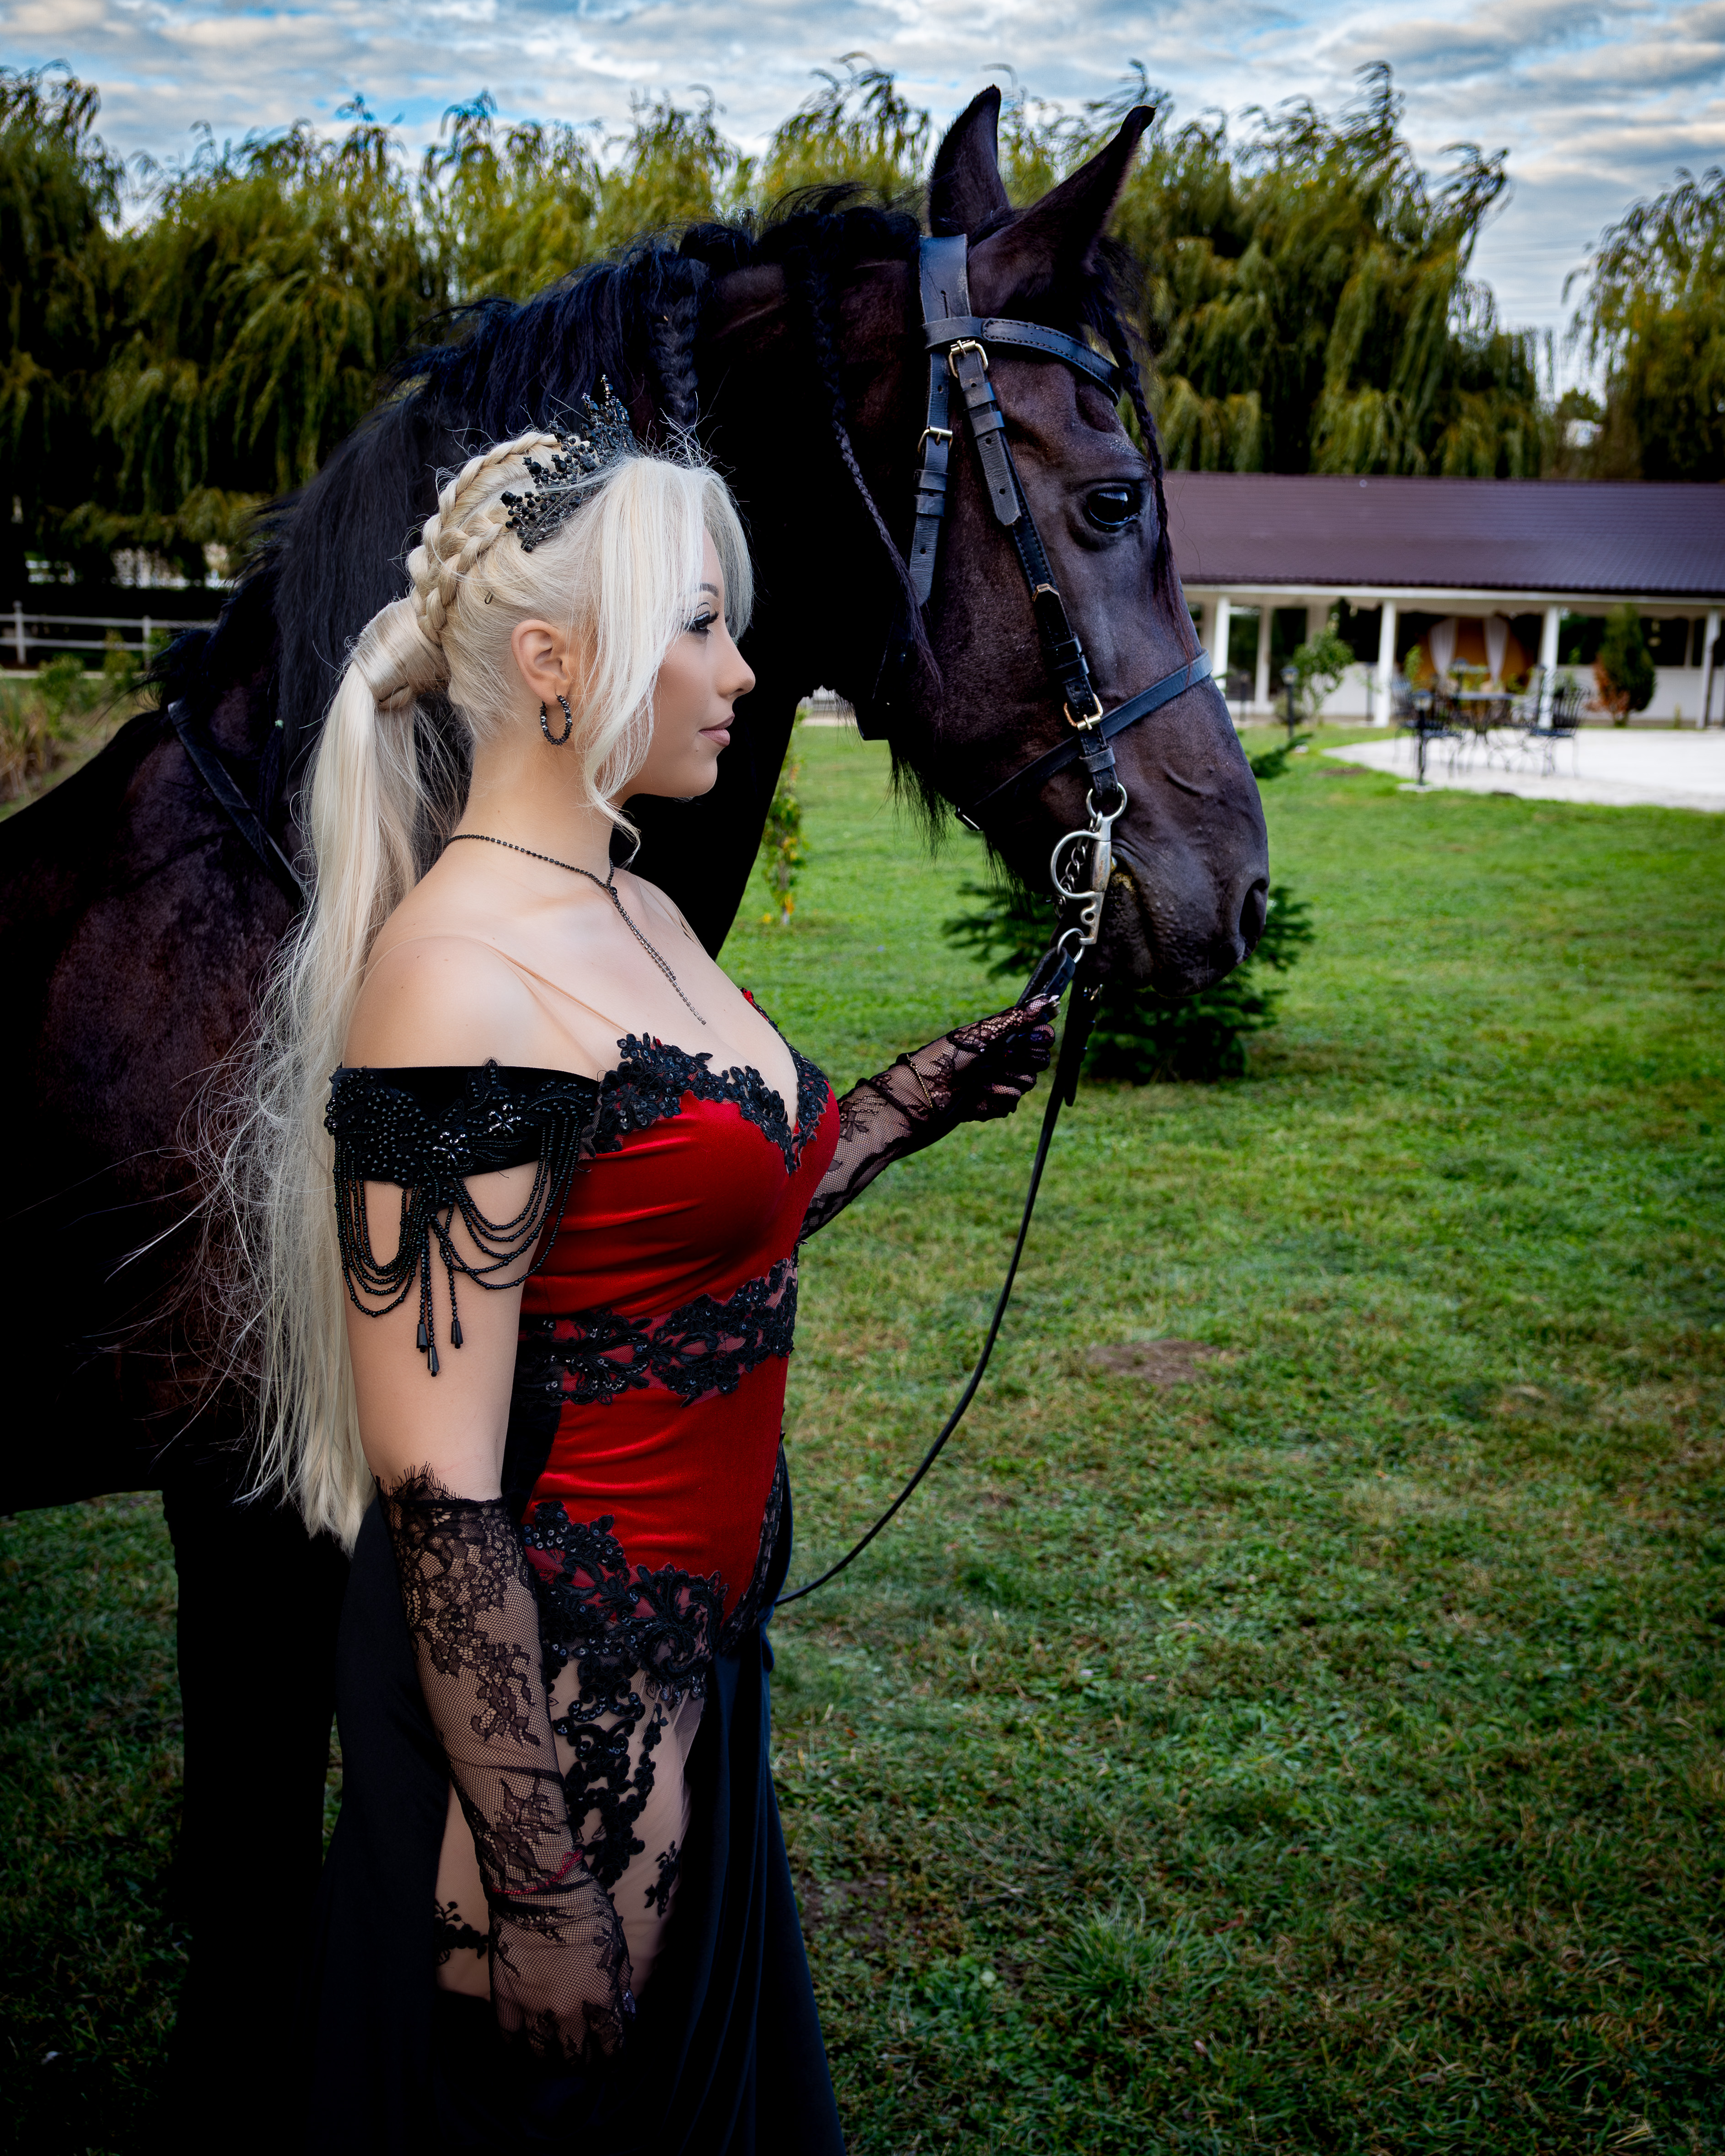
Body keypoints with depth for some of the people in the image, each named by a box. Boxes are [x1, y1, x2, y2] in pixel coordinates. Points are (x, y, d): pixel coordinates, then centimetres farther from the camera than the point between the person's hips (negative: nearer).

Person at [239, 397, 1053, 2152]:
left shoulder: (630, 910, 5)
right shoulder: (458, 985, -24)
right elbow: (438, 1496, -24)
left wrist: (931, 1092, 10)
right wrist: (538, 1897, -20)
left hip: (688, 1656, 9)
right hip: (555, 1692, -9)